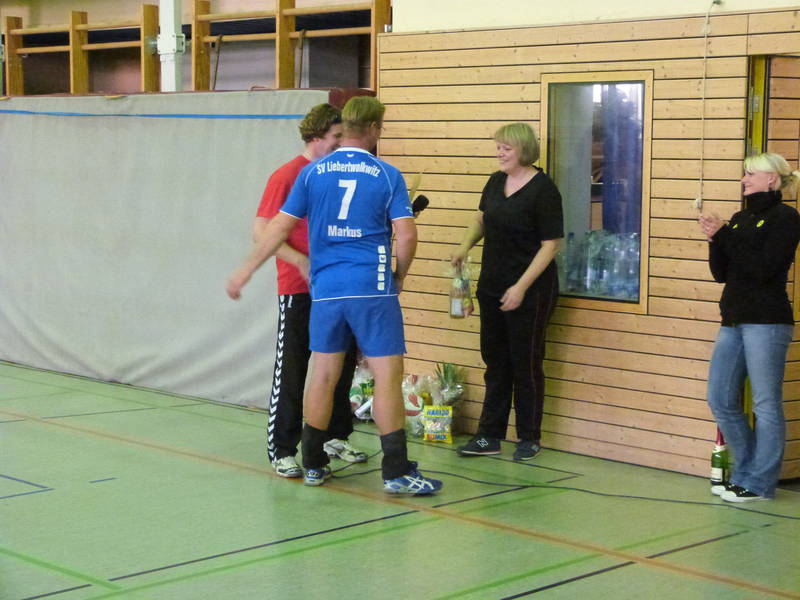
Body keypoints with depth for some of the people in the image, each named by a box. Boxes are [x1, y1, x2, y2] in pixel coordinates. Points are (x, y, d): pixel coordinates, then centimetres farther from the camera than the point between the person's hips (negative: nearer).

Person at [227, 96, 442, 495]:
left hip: (325, 292, 4)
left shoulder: (313, 173, 5)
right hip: (373, 291, -3)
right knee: (387, 377, -1)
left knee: (323, 376, 13)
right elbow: (406, 235, -6)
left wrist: (246, 271, 14)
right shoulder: (388, 175, -2)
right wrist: (399, 276, 11)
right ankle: (396, 471, -3)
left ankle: (313, 464, 21)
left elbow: (280, 227, 6)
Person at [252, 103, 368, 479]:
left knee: (341, 365, 13)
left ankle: (336, 438, 28)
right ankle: (281, 451, 6)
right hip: (298, 290, -6)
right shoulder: (288, 176, -8)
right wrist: (301, 262, -21)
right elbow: (261, 231, -10)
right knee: (291, 372, -1)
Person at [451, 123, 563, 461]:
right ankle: (489, 436, 18)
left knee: (526, 363, 1)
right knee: (495, 361, 11)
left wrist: (522, 287, -19)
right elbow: (482, 218, 24)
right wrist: (465, 246, 5)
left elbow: (551, 244, -15)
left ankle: (530, 439, 14)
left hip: (530, 291, -7)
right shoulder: (496, 182, 7)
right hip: (492, 286, 7)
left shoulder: (543, 190, -14)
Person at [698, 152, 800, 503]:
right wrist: (715, 240, -4)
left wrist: (725, 236, -13)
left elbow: (763, 269, -16)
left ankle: (759, 483, 5)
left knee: (766, 404, -2)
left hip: (767, 322, -8)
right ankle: (745, 472, 21)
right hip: (734, 321, 8)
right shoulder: (741, 219, 16)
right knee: (720, 400, 8)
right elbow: (721, 273, 12)